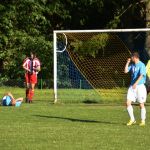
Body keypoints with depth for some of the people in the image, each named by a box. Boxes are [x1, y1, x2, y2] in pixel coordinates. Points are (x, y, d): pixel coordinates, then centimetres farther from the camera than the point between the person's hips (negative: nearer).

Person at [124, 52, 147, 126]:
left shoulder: (141, 65, -11)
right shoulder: (132, 65, 12)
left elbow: (141, 75, -21)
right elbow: (125, 71, 12)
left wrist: (136, 83, -32)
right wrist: (127, 62, 6)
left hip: (140, 86, -7)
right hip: (132, 86, 7)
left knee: (141, 104, 1)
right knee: (128, 103, -2)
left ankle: (143, 121, 13)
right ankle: (132, 119, 8)